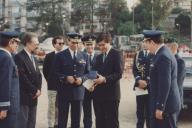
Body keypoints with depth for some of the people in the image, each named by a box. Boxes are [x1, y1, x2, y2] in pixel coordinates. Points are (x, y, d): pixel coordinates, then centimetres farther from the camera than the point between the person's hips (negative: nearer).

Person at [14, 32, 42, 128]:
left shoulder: (33, 57, 17)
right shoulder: (19, 57, -12)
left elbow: (38, 75, 18)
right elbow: (22, 77, -18)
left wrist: (38, 89, 2)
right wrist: (34, 91, -12)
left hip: (33, 96, 8)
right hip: (24, 96, -8)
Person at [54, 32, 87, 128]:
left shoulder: (83, 56, 9)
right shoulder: (60, 56, 0)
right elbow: (56, 73, -3)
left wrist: (82, 79, -9)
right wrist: (66, 78, -19)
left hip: (78, 91, 3)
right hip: (64, 91, -3)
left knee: (76, 120, 9)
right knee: (62, 119, 5)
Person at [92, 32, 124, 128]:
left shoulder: (117, 54, -3)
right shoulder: (99, 57, 20)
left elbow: (119, 73, -12)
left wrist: (104, 79, -22)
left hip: (111, 94, -7)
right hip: (98, 94, 7)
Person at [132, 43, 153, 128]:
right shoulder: (137, 55, 12)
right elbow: (134, 69, 8)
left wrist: (147, 81, -15)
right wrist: (139, 80, -9)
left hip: (150, 87, -4)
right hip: (139, 86, 4)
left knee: (149, 111, 0)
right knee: (140, 111, 8)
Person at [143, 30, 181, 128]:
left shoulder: (163, 57, -19)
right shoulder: (163, 54, 12)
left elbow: (165, 84, -23)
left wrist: (160, 107, -21)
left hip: (165, 105, -10)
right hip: (167, 103, 10)